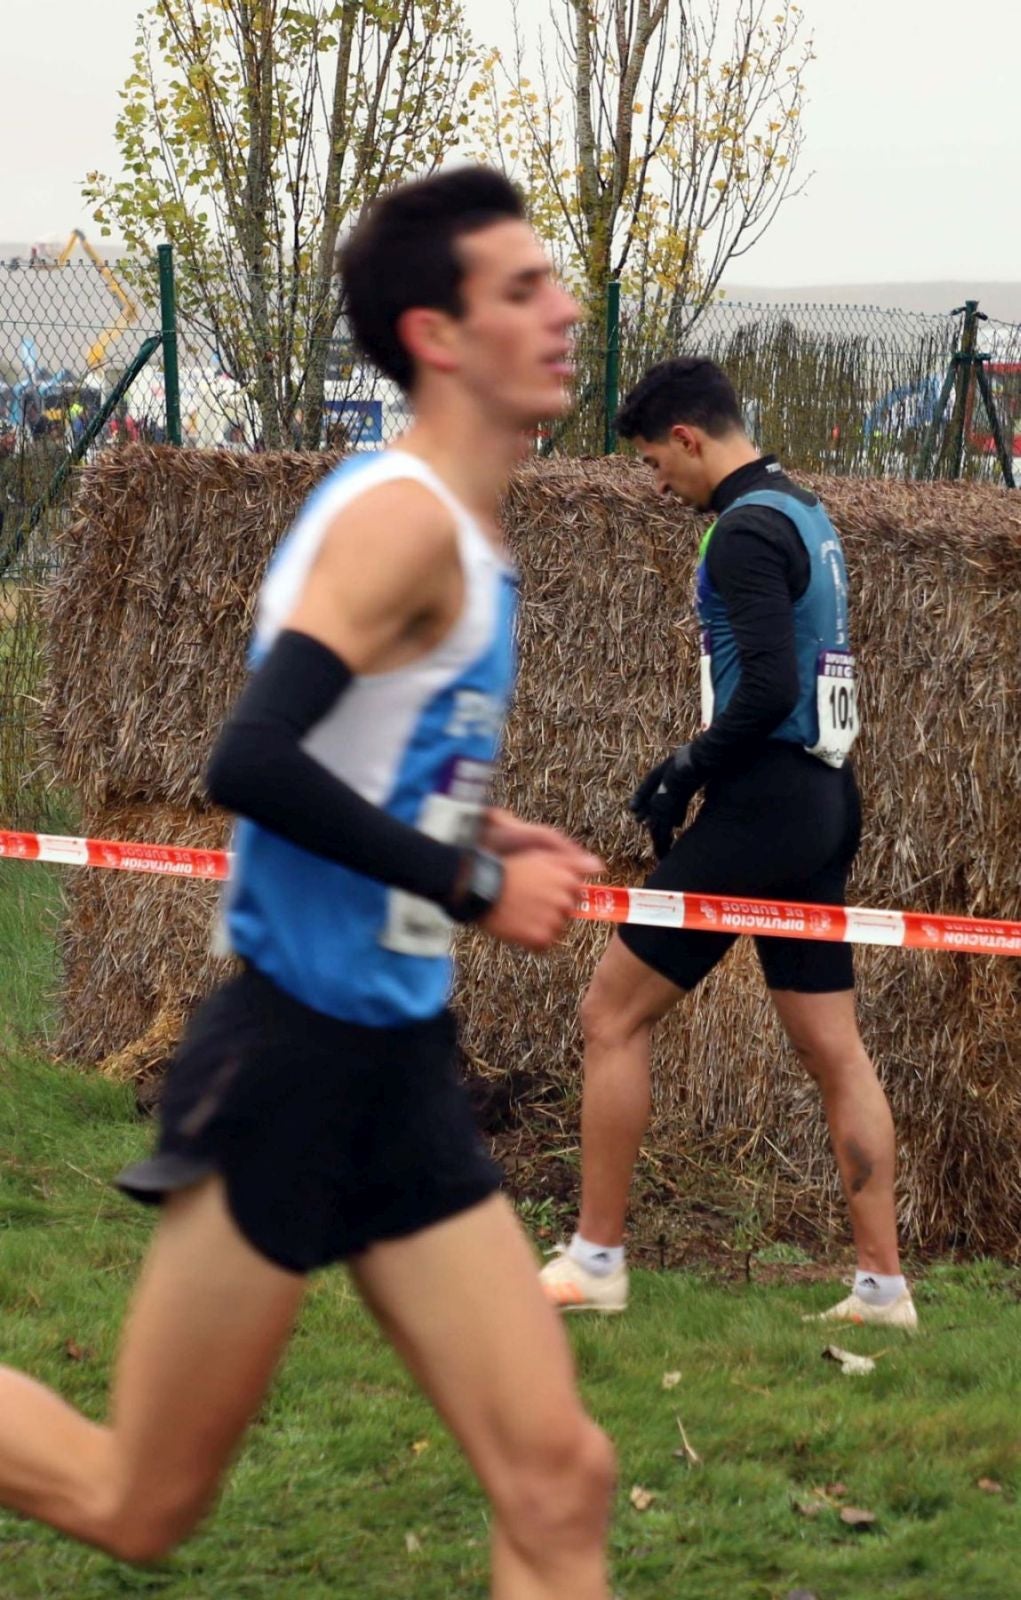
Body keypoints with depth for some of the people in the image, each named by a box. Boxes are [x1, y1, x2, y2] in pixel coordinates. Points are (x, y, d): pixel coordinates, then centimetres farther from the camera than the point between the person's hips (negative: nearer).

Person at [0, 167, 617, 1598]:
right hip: (297, 1059, -9)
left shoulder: (460, 534, 13)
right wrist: (471, 884, -19)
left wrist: (472, 829, 8)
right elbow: (250, 765, -27)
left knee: (559, 1483, -1)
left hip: (405, 1065, 9)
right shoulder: (406, 517, -16)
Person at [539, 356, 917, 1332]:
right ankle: (882, 1282, 9)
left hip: (761, 808, -9)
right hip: (824, 803, 9)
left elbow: (767, 689, -22)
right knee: (831, 1047, 9)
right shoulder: (805, 513, 14)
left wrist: (687, 772, -10)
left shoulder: (746, 530, -14)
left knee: (613, 1017, -2)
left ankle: (594, 1261, 2)